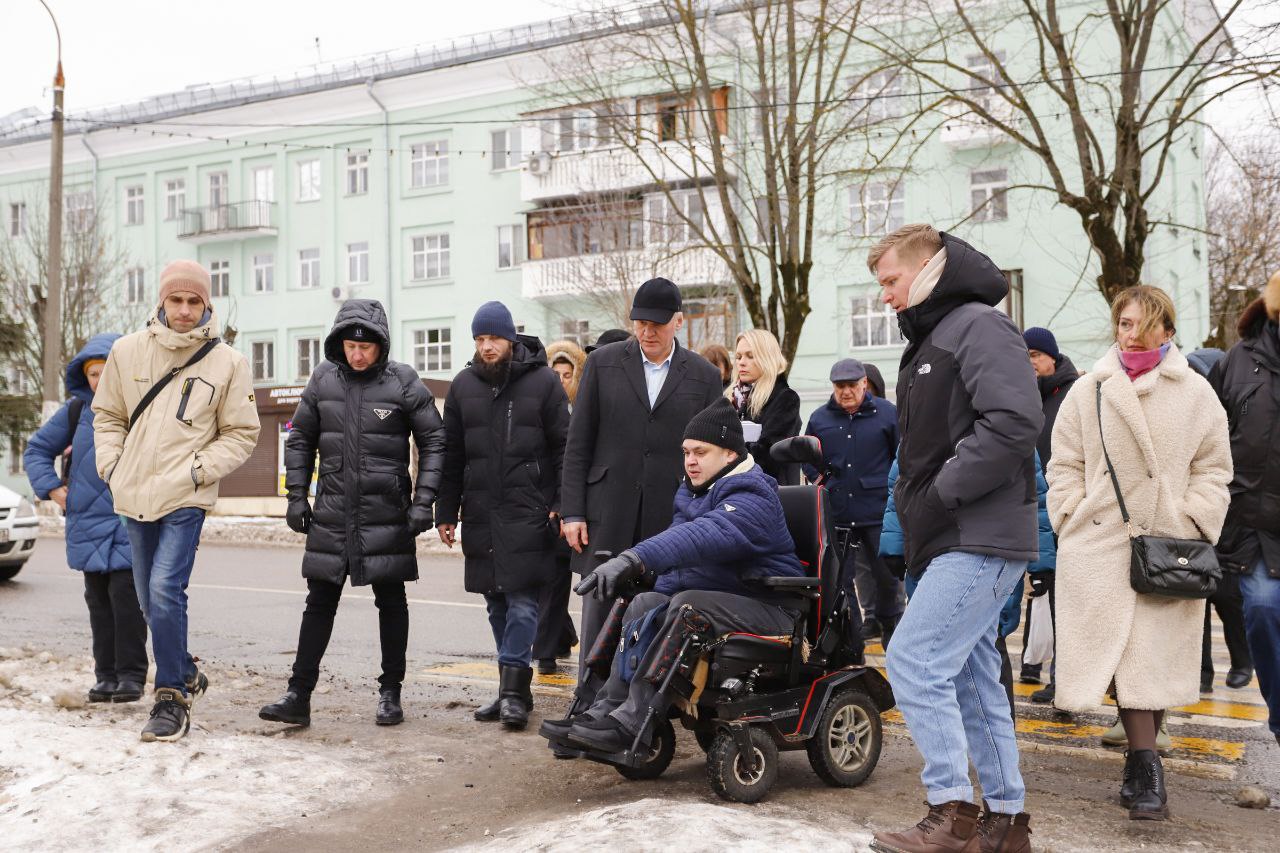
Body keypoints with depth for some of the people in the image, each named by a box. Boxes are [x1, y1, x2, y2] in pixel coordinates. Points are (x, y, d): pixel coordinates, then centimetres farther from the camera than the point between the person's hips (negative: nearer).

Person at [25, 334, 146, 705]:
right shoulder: (76, 411, 5)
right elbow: (36, 450, 14)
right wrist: (52, 489, 2)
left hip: (130, 524, -4)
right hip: (87, 524, 4)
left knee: (126, 598, -8)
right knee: (98, 602, 9)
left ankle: (131, 675, 0)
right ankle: (106, 675, 16)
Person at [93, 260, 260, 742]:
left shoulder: (227, 363, -3)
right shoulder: (128, 351, 4)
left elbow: (241, 434, 2)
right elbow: (108, 416, 15)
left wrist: (197, 470, -9)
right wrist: (110, 466, 3)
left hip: (186, 499, -4)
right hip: (134, 497, 4)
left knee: (165, 590, -17)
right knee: (151, 600, 14)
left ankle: (172, 699, -5)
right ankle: (186, 674, 36)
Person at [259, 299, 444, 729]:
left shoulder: (404, 382, -5)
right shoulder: (323, 379, 3)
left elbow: (433, 441, -1)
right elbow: (300, 439, 12)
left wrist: (423, 500, -8)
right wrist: (297, 495, 5)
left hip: (387, 513, -2)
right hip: (332, 512, 3)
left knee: (390, 602, 7)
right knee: (319, 602, 6)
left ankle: (390, 693, 18)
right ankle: (299, 695, 10)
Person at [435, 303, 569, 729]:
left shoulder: (543, 381, 0)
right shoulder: (464, 385, 11)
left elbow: (564, 447, -1)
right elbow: (451, 453, 14)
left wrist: (563, 506, -8)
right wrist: (446, 512, 11)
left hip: (528, 512, -4)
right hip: (481, 513, 5)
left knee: (522, 601, -8)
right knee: (497, 605, 9)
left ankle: (514, 690, -4)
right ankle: (514, 689, 17)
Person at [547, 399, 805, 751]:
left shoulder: (753, 499, -20)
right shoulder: (693, 491, 12)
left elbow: (704, 536, -38)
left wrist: (634, 559, -49)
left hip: (767, 607, -9)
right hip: (712, 593, 9)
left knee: (687, 606, -31)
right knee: (645, 603, -9)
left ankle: (631, 722, -32)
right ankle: (608, 706, -16)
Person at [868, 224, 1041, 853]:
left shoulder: (979, 326, -10)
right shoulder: (928, 341, 21)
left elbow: (1014, 422, -24)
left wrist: (940, 493, -19)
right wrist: (911, 500, 10)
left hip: (981, 540, -10)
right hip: (954, 542, 10)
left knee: (913, 660, -13)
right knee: (971, 678, 11)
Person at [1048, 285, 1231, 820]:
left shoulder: (1196, 394, 7)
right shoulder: (1088, 391, 8)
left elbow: (1213, 468, 9)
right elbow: (1065, 465, 10)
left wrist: (1194, 522, -2)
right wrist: (1075, 518, 0)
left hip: (1168, 547, 0)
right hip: (1101, 544, 0)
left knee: (1157, 655, -1)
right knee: (1124, 654, -4)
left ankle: (1139, 764, 13)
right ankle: (1147, 768, -1)